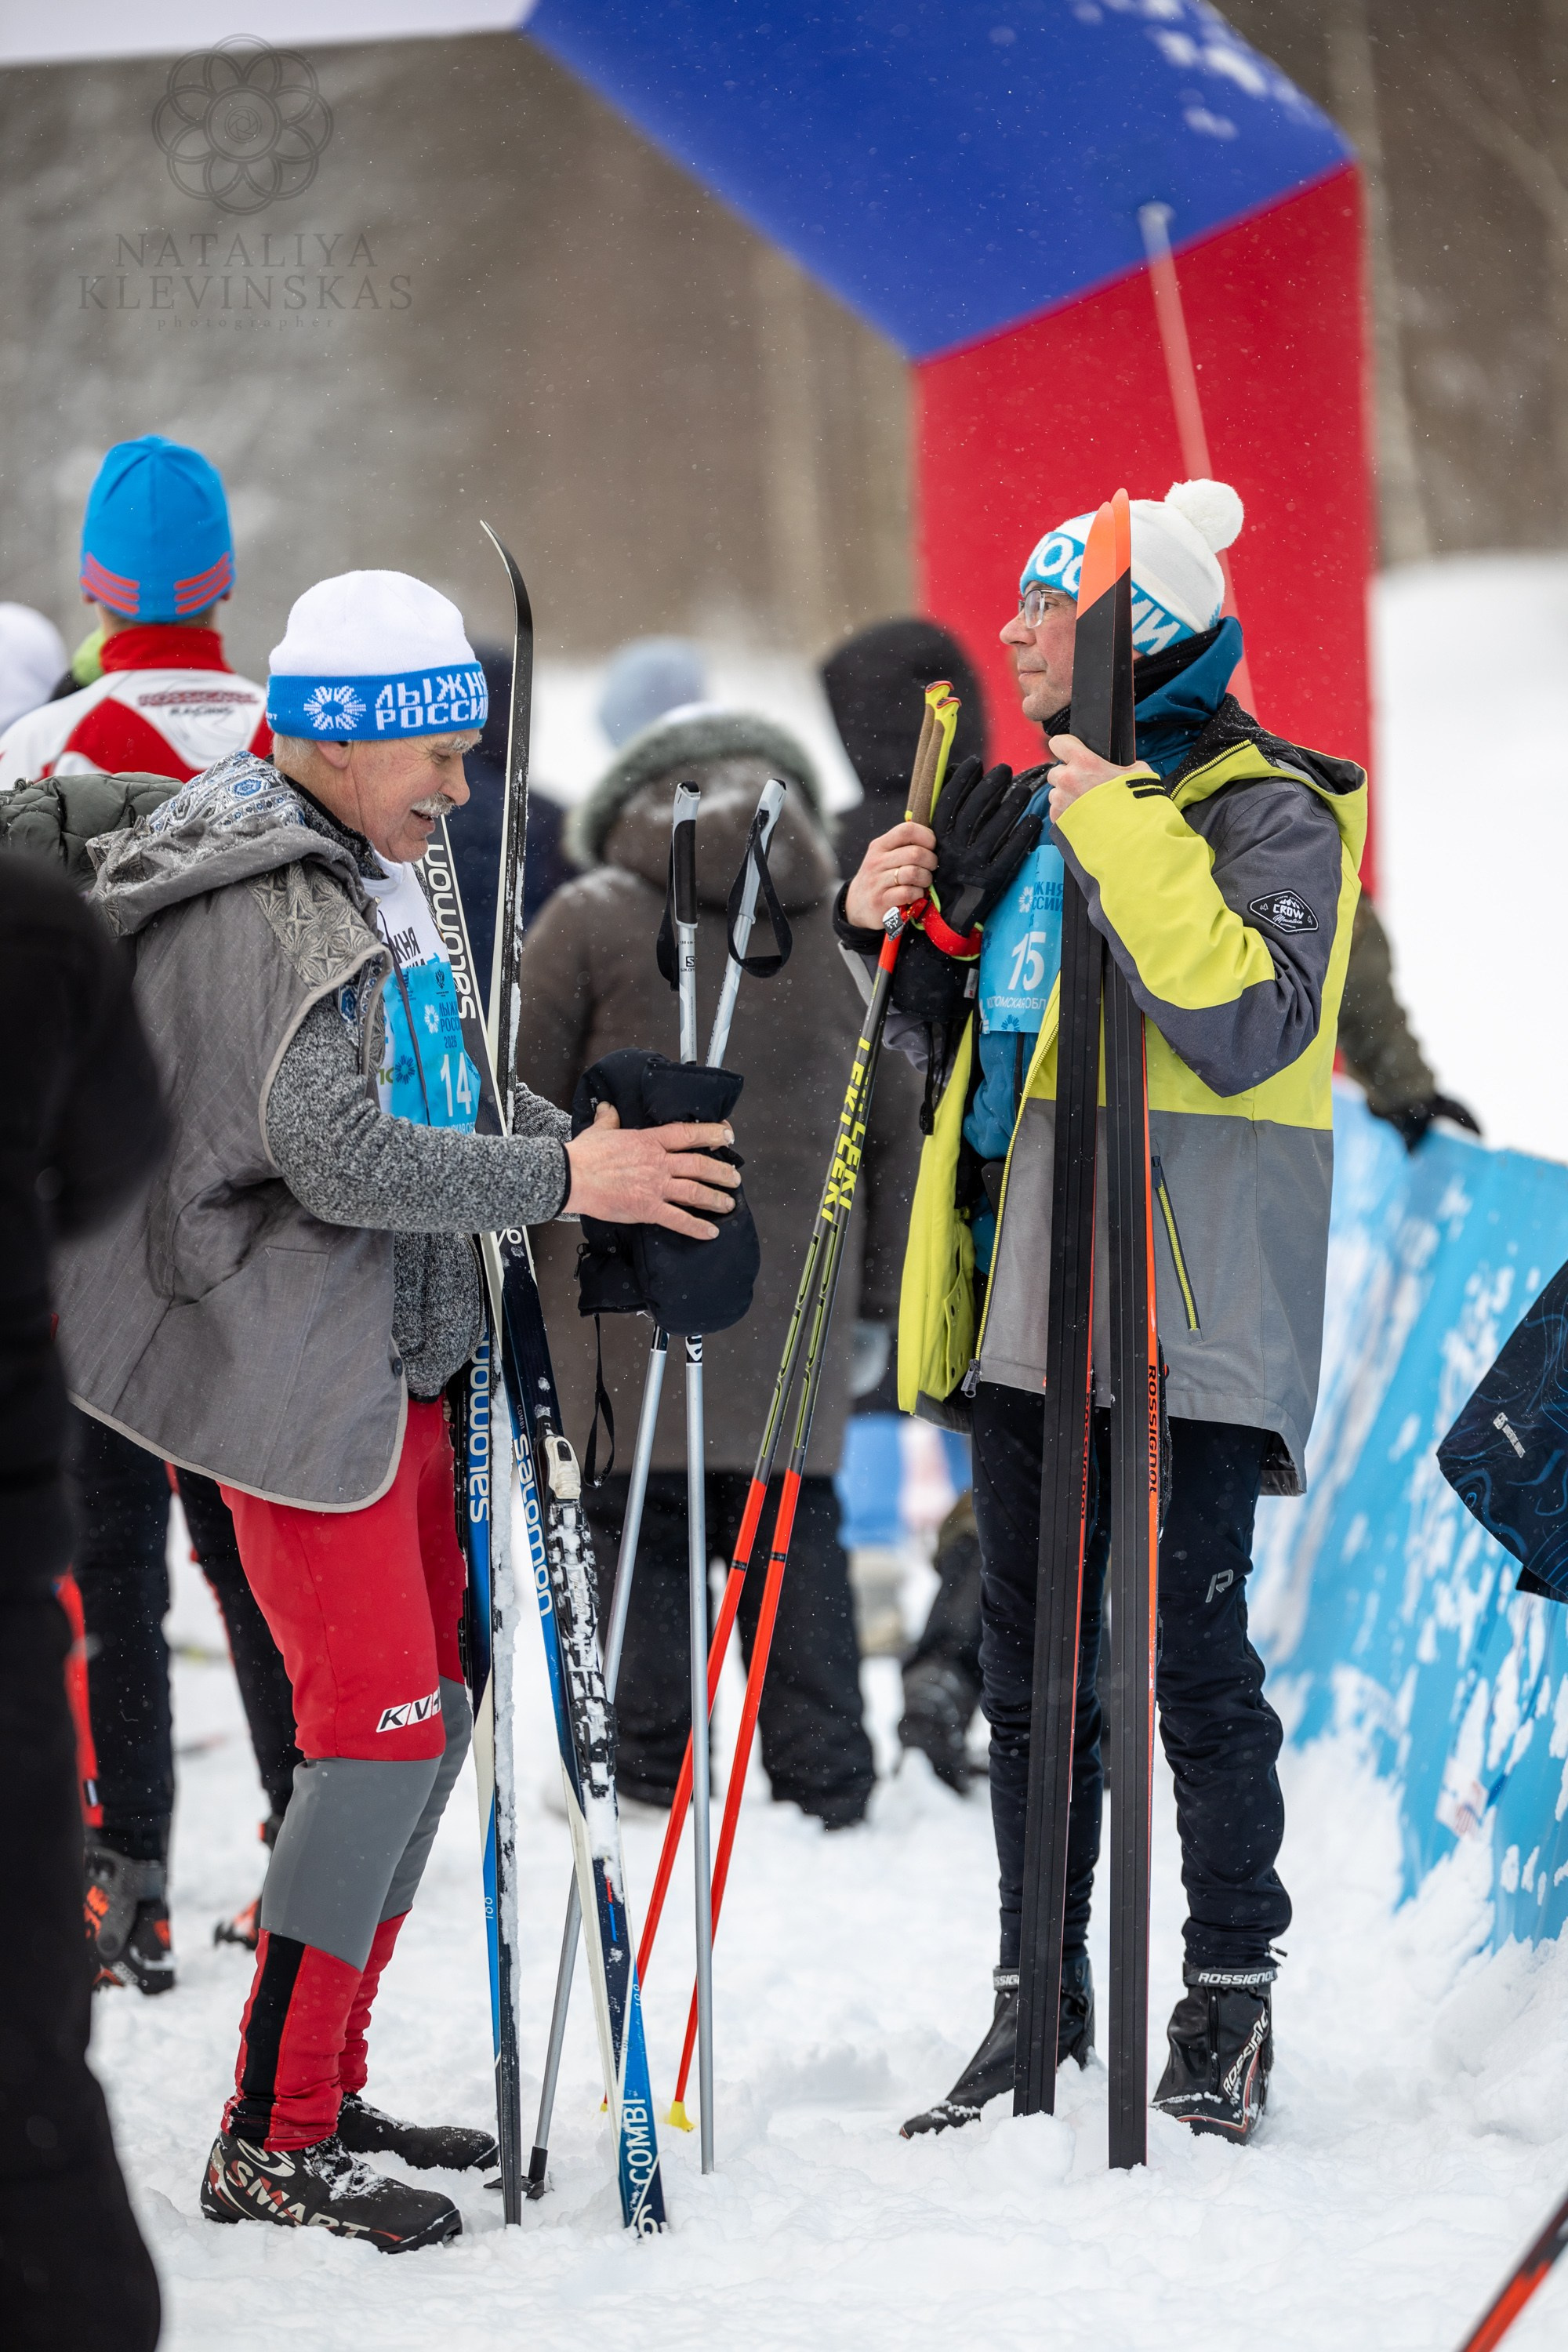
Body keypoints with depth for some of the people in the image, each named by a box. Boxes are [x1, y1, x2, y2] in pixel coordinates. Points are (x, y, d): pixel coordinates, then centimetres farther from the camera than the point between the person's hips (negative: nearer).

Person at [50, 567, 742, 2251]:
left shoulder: (369, 882, 13)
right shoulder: (248, 909, -17)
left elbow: (447, 1081, 21)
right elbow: (336, 1156, -24)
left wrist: (608, 1147, 5)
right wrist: (562, 1182, -20)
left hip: (398, 1363, 10)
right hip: (292, 1378, -10)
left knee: (426, 1715, 12)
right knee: (383, 1727, -12)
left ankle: (326, 2090, 21)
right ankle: (268, 2143, -6)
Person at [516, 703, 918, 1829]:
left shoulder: (593, 919, 0)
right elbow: (901, 1130, 13)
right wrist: (880, 1297, 20)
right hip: (794, 1316, 3)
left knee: (638, 1534, 1)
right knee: (796, 1531, 12)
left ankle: (649, 1782, -2)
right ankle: (828, 1788, 12)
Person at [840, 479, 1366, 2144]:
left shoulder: (1267, 814, -8)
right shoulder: (1036, 806, 16)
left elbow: (1252, 1025, -24)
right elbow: (973, 1036, 25)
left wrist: (1125, 844, -24)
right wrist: (900, 933, 6)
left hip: (1181, 1306, -8)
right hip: (1023, 1301, 8)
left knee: (1190, 1656, -4)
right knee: (1027, 1664, 11)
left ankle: (1230, 1995, 8)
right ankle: (1042, 1995, 20)